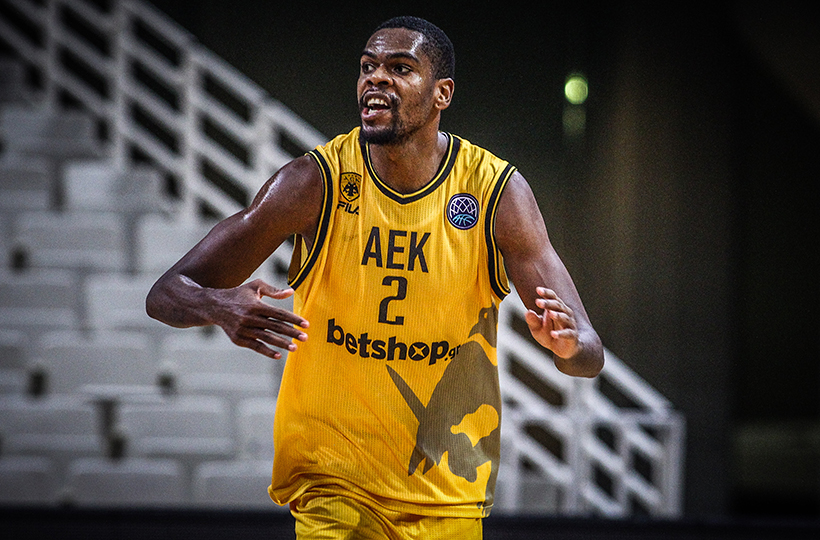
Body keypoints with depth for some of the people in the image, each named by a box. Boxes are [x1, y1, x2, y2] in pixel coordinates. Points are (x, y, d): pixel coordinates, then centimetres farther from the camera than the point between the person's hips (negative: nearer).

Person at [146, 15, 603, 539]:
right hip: (333, 472, -2)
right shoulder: (317, 181, -11)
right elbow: (166, 294, -10)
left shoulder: (497, 191, -9)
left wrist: (568, 341, -36)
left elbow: (590, 355, -11)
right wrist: (221, 307, -34)